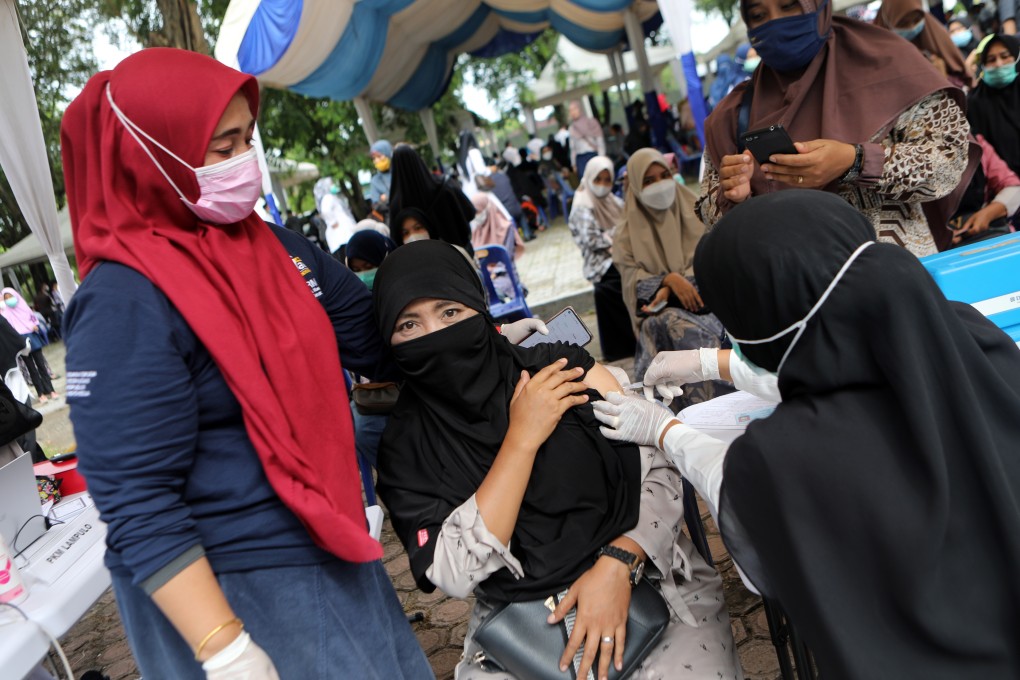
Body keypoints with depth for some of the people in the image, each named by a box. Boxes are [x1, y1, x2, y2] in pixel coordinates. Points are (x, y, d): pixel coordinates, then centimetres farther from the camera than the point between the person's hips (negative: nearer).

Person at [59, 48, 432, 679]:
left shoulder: (272, 244, 2)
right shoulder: (126, 301, -20)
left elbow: (379, 343, 10)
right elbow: (139, 509, -21)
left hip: (329, 550, 8)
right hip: (225, 588, -7)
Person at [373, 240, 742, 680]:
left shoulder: (562, 366, -5)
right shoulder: (404, 448, -4)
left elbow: (664, 471, -3)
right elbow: (455, 575, -16)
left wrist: (617, 564, -18)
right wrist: (522, 439, -18)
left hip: (645, 579, 0)